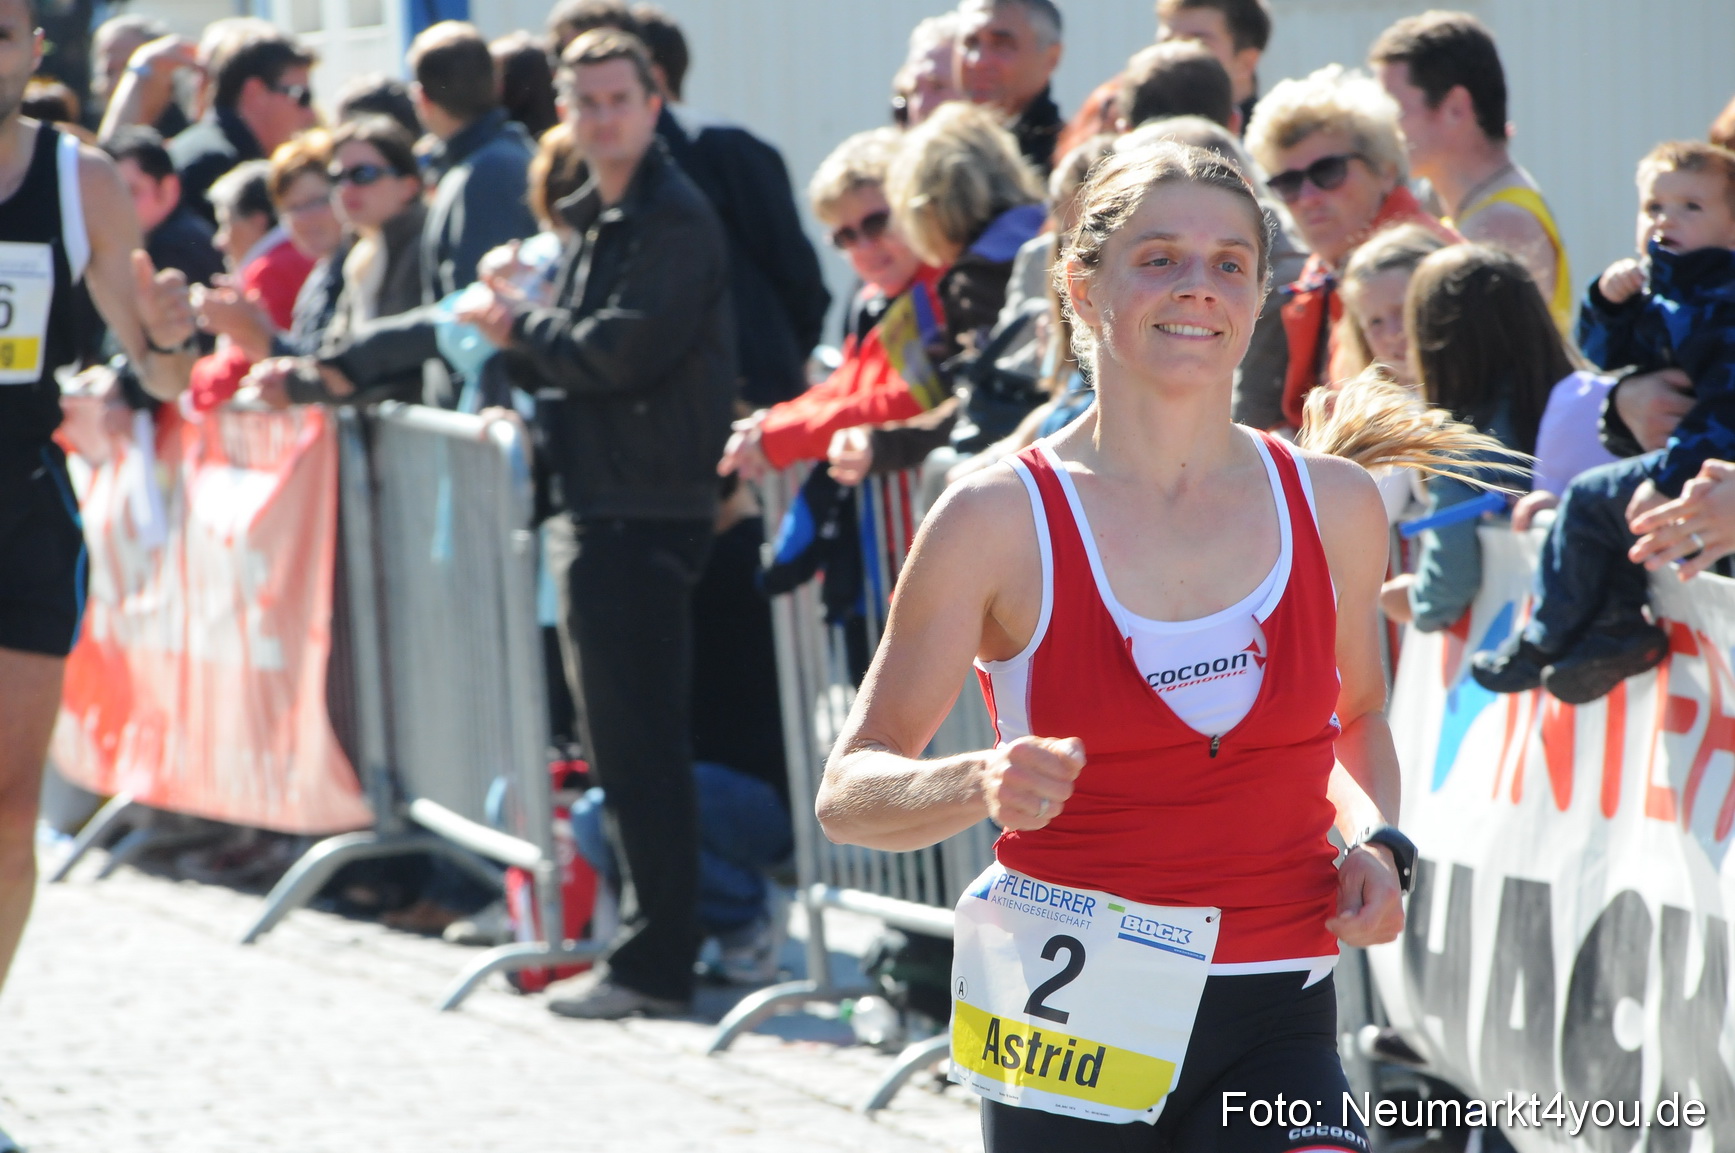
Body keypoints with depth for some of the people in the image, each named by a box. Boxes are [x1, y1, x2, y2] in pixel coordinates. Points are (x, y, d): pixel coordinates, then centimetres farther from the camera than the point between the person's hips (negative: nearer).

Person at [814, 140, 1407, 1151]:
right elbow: (850, 791, -2)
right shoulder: (1001, 519, -4)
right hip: (1074, 1023, -1)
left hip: (1273, 1026, 1)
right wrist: (979, 786, -23)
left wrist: (1376, 839, 3)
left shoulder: (1333, 506, 5)